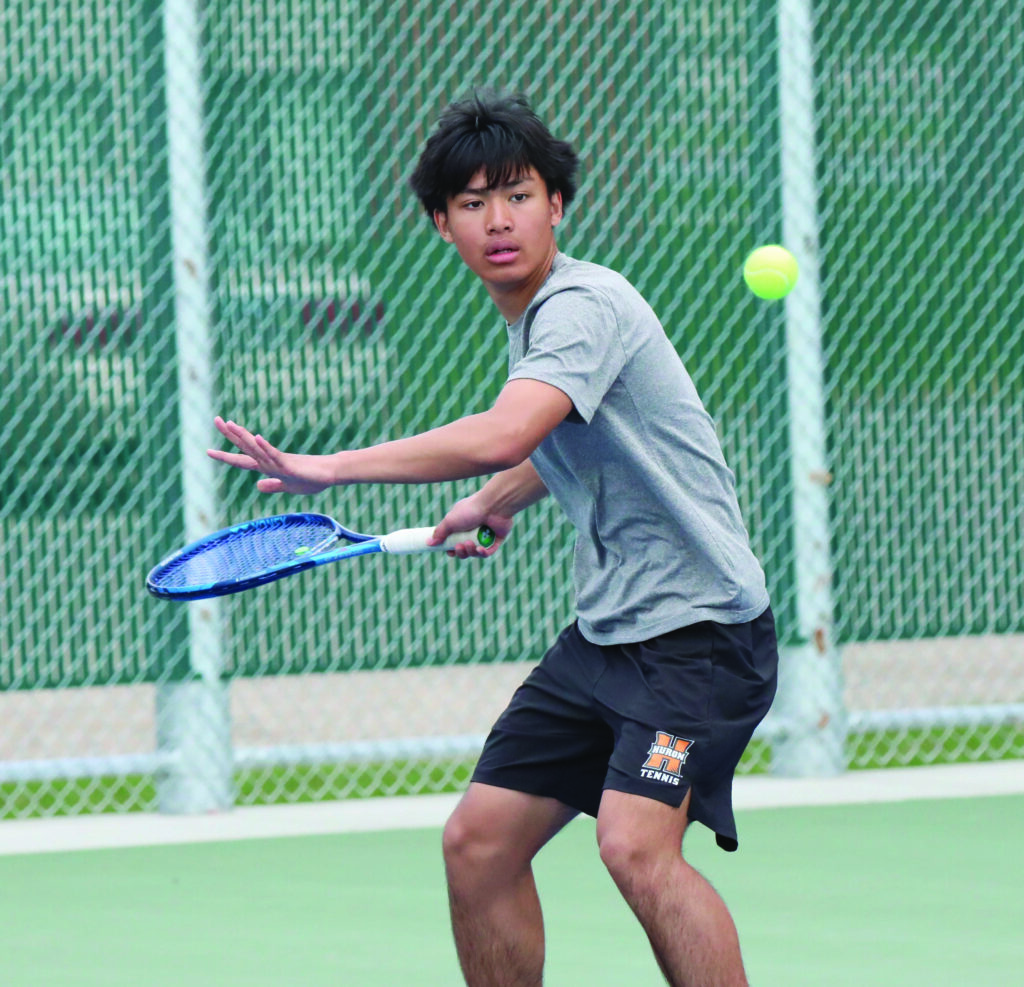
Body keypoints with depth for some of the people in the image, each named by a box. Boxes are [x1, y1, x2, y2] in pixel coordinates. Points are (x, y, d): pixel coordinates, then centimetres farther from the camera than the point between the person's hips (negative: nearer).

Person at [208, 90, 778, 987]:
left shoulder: (583, 304, -18)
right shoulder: (529, 318, 12)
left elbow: (500, 437, -35)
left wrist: (330, 468, -34)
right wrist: (496, 502, 43)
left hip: (699, 625, -10)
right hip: (606, 634, 10)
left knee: (636, 844, -28)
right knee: (479, 842, 6)